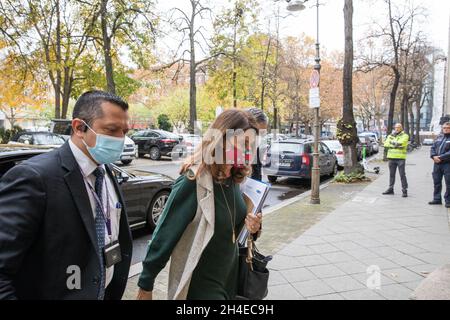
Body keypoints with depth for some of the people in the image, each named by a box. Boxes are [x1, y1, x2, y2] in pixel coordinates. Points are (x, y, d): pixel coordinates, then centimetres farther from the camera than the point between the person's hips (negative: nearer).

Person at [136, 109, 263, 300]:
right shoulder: (194, 181, -24)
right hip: (199, 281, -6)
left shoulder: (234, 178, -4)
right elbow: (165, 234, -19)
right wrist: (146, 284, -13)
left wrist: (247, 222, -9)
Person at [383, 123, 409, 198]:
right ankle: (391, 189, 20)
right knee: (392, 174, 12)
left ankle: (404, 190, -1)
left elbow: (400, 143, -17)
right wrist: (396, 145, -11)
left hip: (401, 158, -4)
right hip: (391, 158, 5)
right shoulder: (391, 136, 14)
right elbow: (386, 144, -1)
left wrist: (392, 142, -5)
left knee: (402, 175, -5)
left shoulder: (405, 136, 1)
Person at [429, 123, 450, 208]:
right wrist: (434, 156, -5)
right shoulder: (439, 137, 15)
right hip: (437, 163, 6)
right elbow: (433, 148, 12)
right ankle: (437, 199, 21)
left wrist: (441, 157, -19)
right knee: (437, 182, 11)